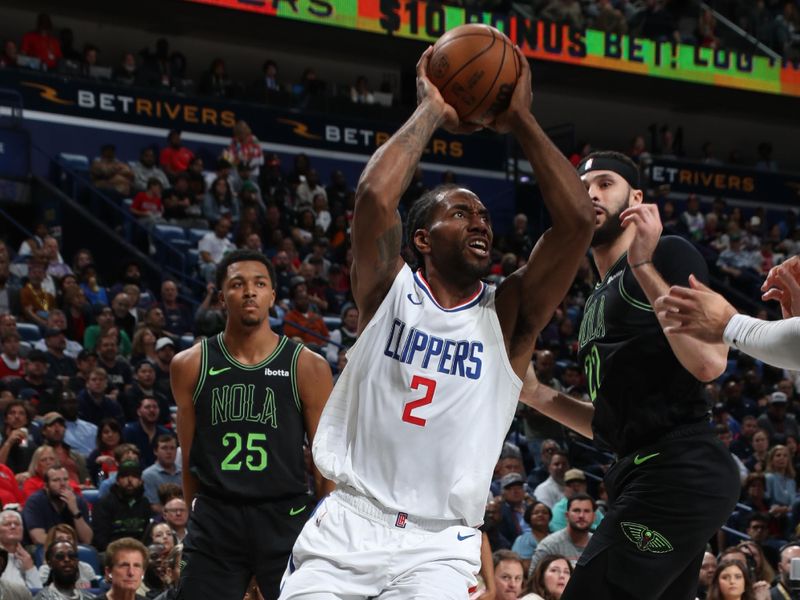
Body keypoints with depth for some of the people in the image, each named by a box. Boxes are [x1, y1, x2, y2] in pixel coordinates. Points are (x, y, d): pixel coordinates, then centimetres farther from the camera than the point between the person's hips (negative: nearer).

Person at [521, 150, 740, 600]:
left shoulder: (669, 255, -3)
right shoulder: (599, 300, 23)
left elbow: (709, 363, -19)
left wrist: (645, 268, -19)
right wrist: (536, 394, 17)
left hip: (681, 473, -10)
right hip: (645, 477, 10)